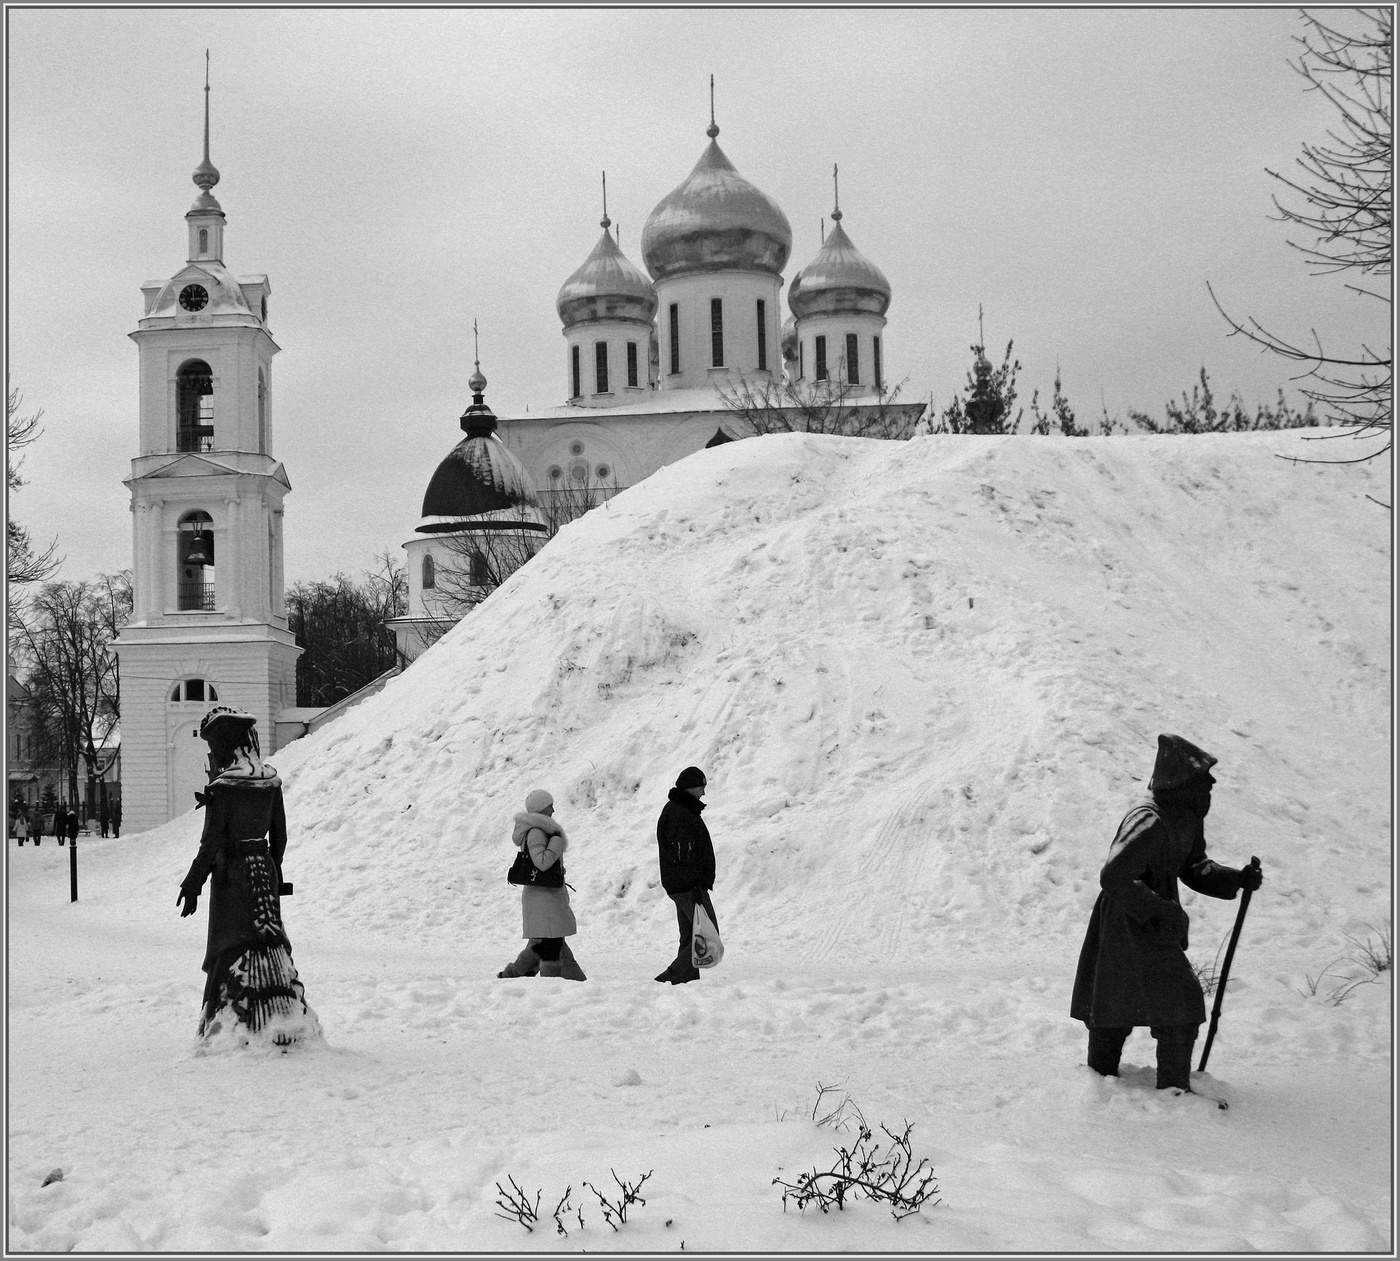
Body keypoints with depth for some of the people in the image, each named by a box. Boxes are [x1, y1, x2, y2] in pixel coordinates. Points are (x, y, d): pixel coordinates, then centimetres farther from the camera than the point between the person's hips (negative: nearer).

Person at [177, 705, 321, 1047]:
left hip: (231, 873, -6)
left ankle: (237, 1027, 2)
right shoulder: (271, 781, 2)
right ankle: (292, 1022, 13)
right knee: (269, 942, 12)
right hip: (264, 871, 6)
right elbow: (279, 834, 9)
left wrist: (192, 884, -9)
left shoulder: (223, 786, -17)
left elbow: (211, 841, -16)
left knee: (232, 952, 2)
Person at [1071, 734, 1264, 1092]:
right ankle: (1174, 1089, 0)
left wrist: (1236, 879, -2)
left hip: (1155, 926, 10)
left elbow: (1193, 868, 14)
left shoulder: (1186, 817, 3)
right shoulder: (1149, 823, -28)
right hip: (1130, 927, -10)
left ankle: (1100, 1077, 31)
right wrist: (1162, 911, -25)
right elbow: (1114, 878, -30)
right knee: (1181, 1000, -8)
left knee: (1114, 1008, 19)